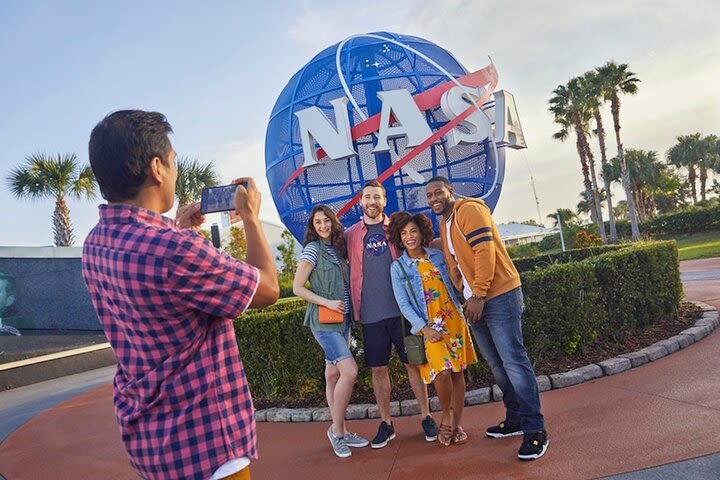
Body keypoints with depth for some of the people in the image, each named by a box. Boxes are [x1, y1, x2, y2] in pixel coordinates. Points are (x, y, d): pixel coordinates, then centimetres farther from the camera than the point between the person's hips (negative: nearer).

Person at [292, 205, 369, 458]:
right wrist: (327, 302, -15)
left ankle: (341, 432, 18)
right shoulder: (312, 249, -7)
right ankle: (337, 429, -1)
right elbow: (297, 287, -9)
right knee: (350, 371, -17)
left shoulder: (338, 248, 12)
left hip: (342, 319, 7)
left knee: (334, 375, 11)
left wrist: (347, 308, 5)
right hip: (323, 320, -7)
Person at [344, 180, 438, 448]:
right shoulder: (351, 235, 7)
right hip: (370, 313, 1)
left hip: (401, 308, -1)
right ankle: (386, 423, 22)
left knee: (413, 364, 5)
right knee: (378, 369, 7)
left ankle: (426, 417, 21)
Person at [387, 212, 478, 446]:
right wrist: (423, 328, -12)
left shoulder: (438, 256, 8)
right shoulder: (397, 267, 0)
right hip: (429, 326, -3)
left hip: (454, 320, 3)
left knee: (458, 372, 4)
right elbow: (403, 303, -4)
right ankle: (446, 416, 7)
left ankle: (457, 423, 20)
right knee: (442, 371, -19)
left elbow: (454, 283, 17)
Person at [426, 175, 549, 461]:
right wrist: (466, 296, 14)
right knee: (496, 364, 14)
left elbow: (485, 250, -19)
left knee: (513, 361, -8)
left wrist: (478, 295, -21)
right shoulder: (444, 225, 19)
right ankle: (515, 419, 25)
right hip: (474, 301, 9)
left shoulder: (469, 210, -9)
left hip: (499, 295, -9)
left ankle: (535, 430, -2)